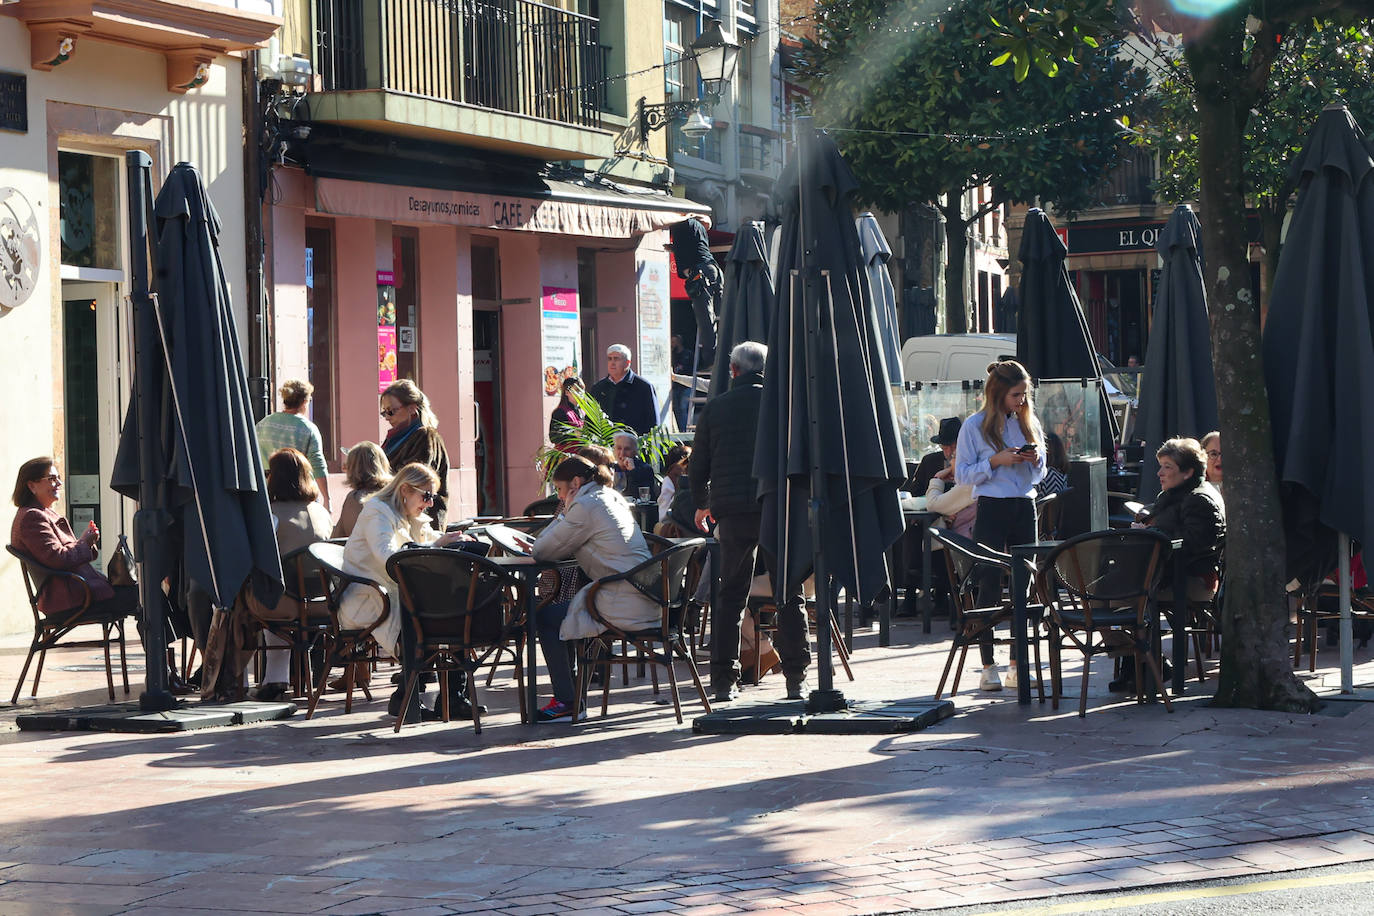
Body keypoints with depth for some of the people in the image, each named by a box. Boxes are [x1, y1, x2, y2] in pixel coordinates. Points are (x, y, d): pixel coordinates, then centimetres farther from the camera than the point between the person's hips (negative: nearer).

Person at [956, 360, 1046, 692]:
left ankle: (1016, 666, 9)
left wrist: (1036, 460, -5)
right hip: (992, 510, -5)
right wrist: (996, 461, -16)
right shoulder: (975, 426, -3)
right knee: (990, 587, -3)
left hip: (1025, 508, 5)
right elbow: (962, 474, -4)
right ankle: (988, 667, 1)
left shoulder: (1029, 423, 11)